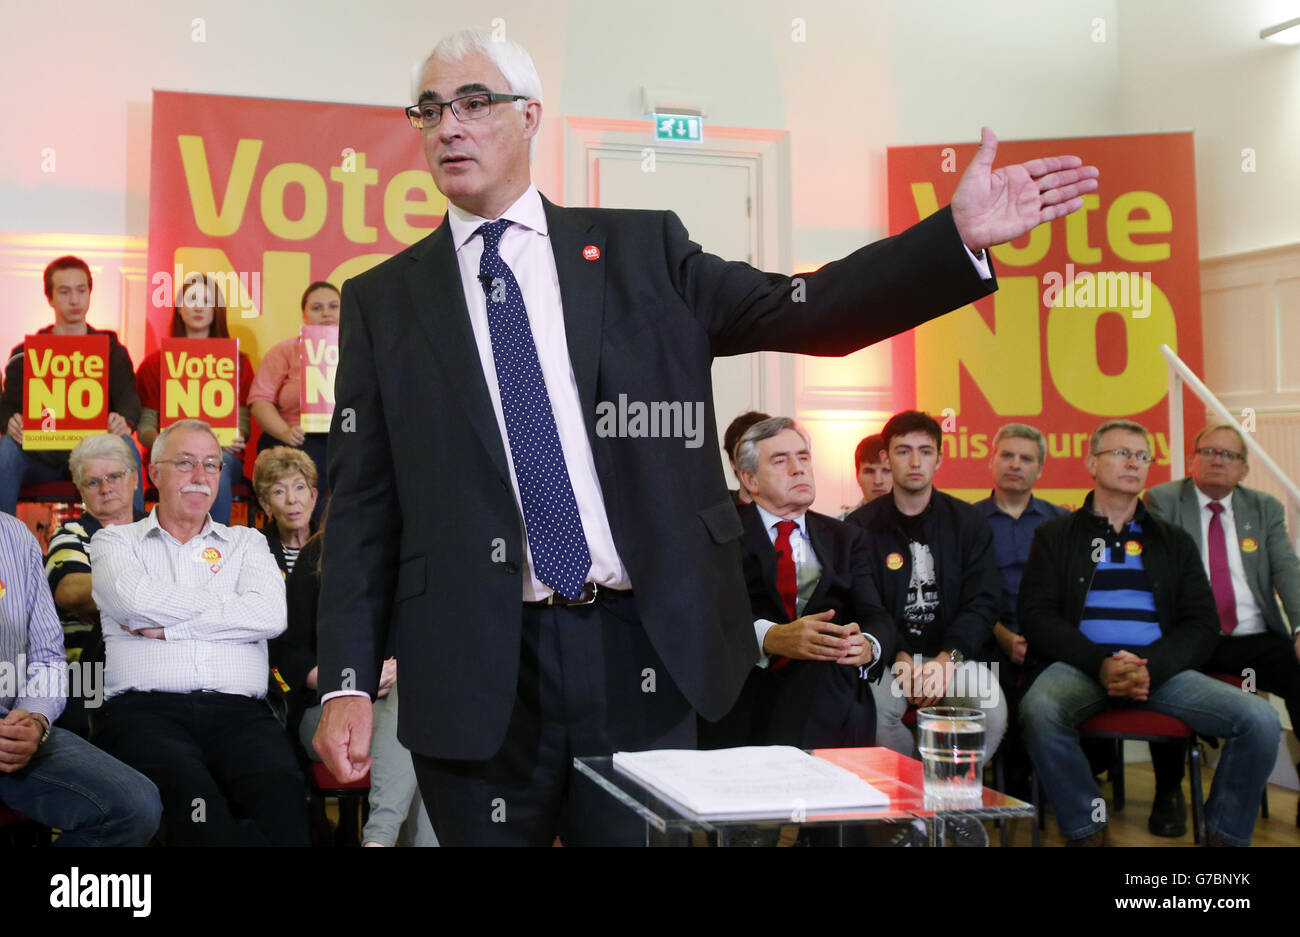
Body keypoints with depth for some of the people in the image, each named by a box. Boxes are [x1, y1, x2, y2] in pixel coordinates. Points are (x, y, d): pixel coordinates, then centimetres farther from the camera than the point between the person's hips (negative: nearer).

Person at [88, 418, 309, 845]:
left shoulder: (246, 542, 23)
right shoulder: (115, 541, 20)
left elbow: (270, 616, 1)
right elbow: (134, 597, -5)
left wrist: (166, 627, -1)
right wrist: (228, 602, 4)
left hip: (238, 711, 1)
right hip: (145, 708, -1)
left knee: (282, 786, -33)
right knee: (188, 787, -37)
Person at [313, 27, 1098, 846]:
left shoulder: (641, 250, 7)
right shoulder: (383, 300, 6)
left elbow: (803, 314, 0)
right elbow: (363, 508, 4)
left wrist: (959, 234, -10)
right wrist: (347, 684, -2)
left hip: (643, 653, 0)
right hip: (476, 674, 0)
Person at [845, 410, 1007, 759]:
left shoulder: (968, 523, 8)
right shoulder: (862, 527, 4)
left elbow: (982, 603, 0)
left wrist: (947, 659, -17)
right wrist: (902, 660, -18)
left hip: (955, 653, 1)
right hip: (890, 655, -1)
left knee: (991, 705, -28)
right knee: (875, 708, -31)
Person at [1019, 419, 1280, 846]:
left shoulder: (1174, 542, 20)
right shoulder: (1056, 536, 13)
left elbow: (1203, 624, 10)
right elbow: (1038, 615, 2)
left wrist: (1149, 667, -10)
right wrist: (1101, 665, -15)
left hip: (1160, 668, 3)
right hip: (1080, 664, -2)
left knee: (1260, 720, -21)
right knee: (1039, 710, -37)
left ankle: (1225, 835, 1)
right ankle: (1087, 829, -14)